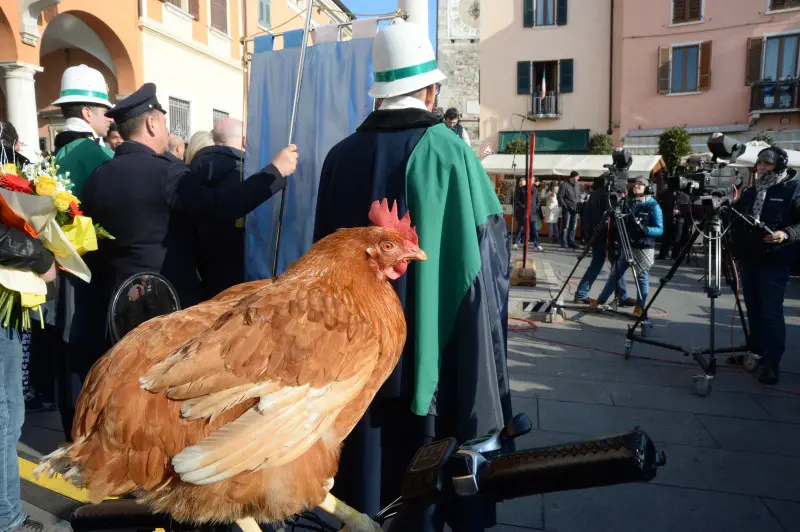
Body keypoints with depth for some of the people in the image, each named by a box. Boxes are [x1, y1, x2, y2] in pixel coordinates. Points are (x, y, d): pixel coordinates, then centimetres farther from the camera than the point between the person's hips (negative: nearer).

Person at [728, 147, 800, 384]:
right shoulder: (751, 192, 16)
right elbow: (734, 218, 18)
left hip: (773, 262, -6)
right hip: (749, 259, 6)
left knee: (771, 312, -6)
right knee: (753, 309, 12)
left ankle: (772, 363, -1)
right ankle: (755, 352, 23)